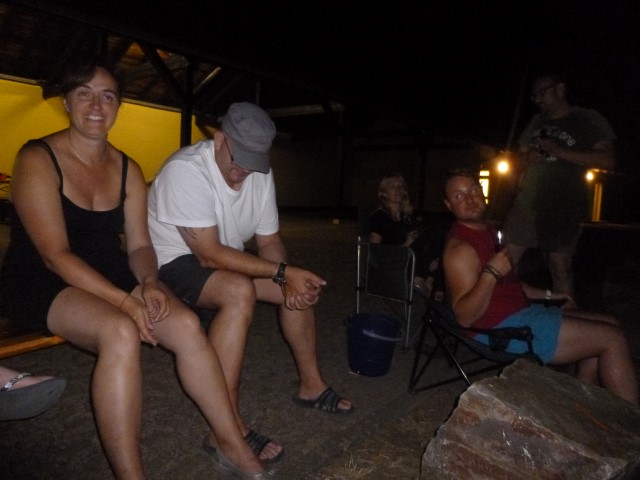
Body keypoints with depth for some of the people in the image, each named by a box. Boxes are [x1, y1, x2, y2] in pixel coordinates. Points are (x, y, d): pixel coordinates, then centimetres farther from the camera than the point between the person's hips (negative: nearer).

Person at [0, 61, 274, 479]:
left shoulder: (127, 170, 6)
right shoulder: (37, 160, -11)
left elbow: (139, 245, 5)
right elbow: (55, 255, -19)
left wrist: (148, 284, -18)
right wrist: (124, 301, -29)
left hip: (110, 279, 5)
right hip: (41, 286, -4)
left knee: (186, 323, -20)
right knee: (121, 332, -35)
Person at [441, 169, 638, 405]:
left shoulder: (487, 231, 13)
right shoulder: (460, 247, -18)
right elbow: (464, 317, -25)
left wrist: (548, 295, 20)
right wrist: (491, 273, -33)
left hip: (522, 310, 10)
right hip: (505, 327, -10)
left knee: (609, 324, 16)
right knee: (612, 338, -8)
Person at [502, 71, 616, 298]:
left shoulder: (589, 119, 1)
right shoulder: (537, 121, 16)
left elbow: (607, 160, -9)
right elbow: (520, 152, 27)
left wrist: (560, 151, -17)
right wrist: (528, 157, 2)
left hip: (562, 208, -4)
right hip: (526, 202, 5)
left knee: (561, 269, 0)